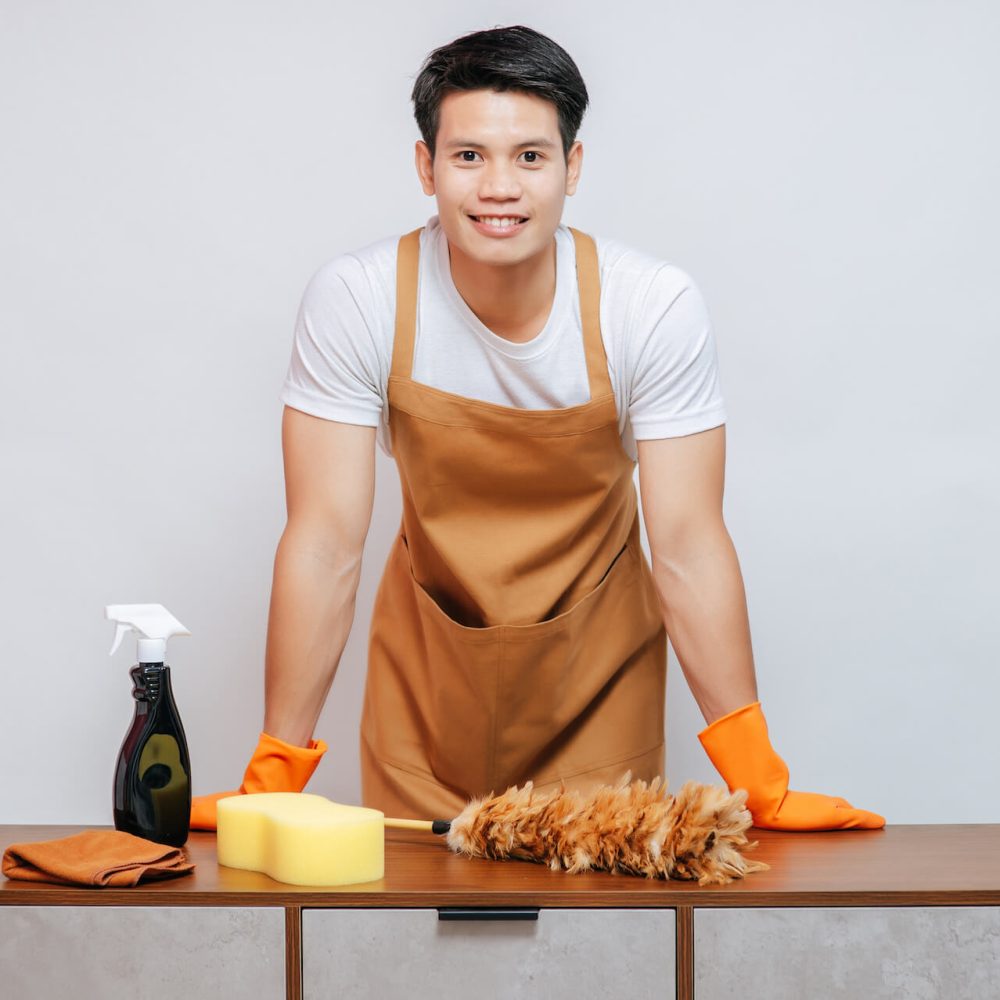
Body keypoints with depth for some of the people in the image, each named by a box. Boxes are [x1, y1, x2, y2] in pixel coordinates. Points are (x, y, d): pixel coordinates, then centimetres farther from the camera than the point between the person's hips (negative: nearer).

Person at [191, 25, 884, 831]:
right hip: (430, 657, 0)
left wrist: (758, 783, -22)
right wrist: (273, 780, -22)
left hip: (595, 657, 0)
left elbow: (687, 544, -18)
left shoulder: (656, 306, -20)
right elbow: (325, 539, -19)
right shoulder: (355, 301, -20)